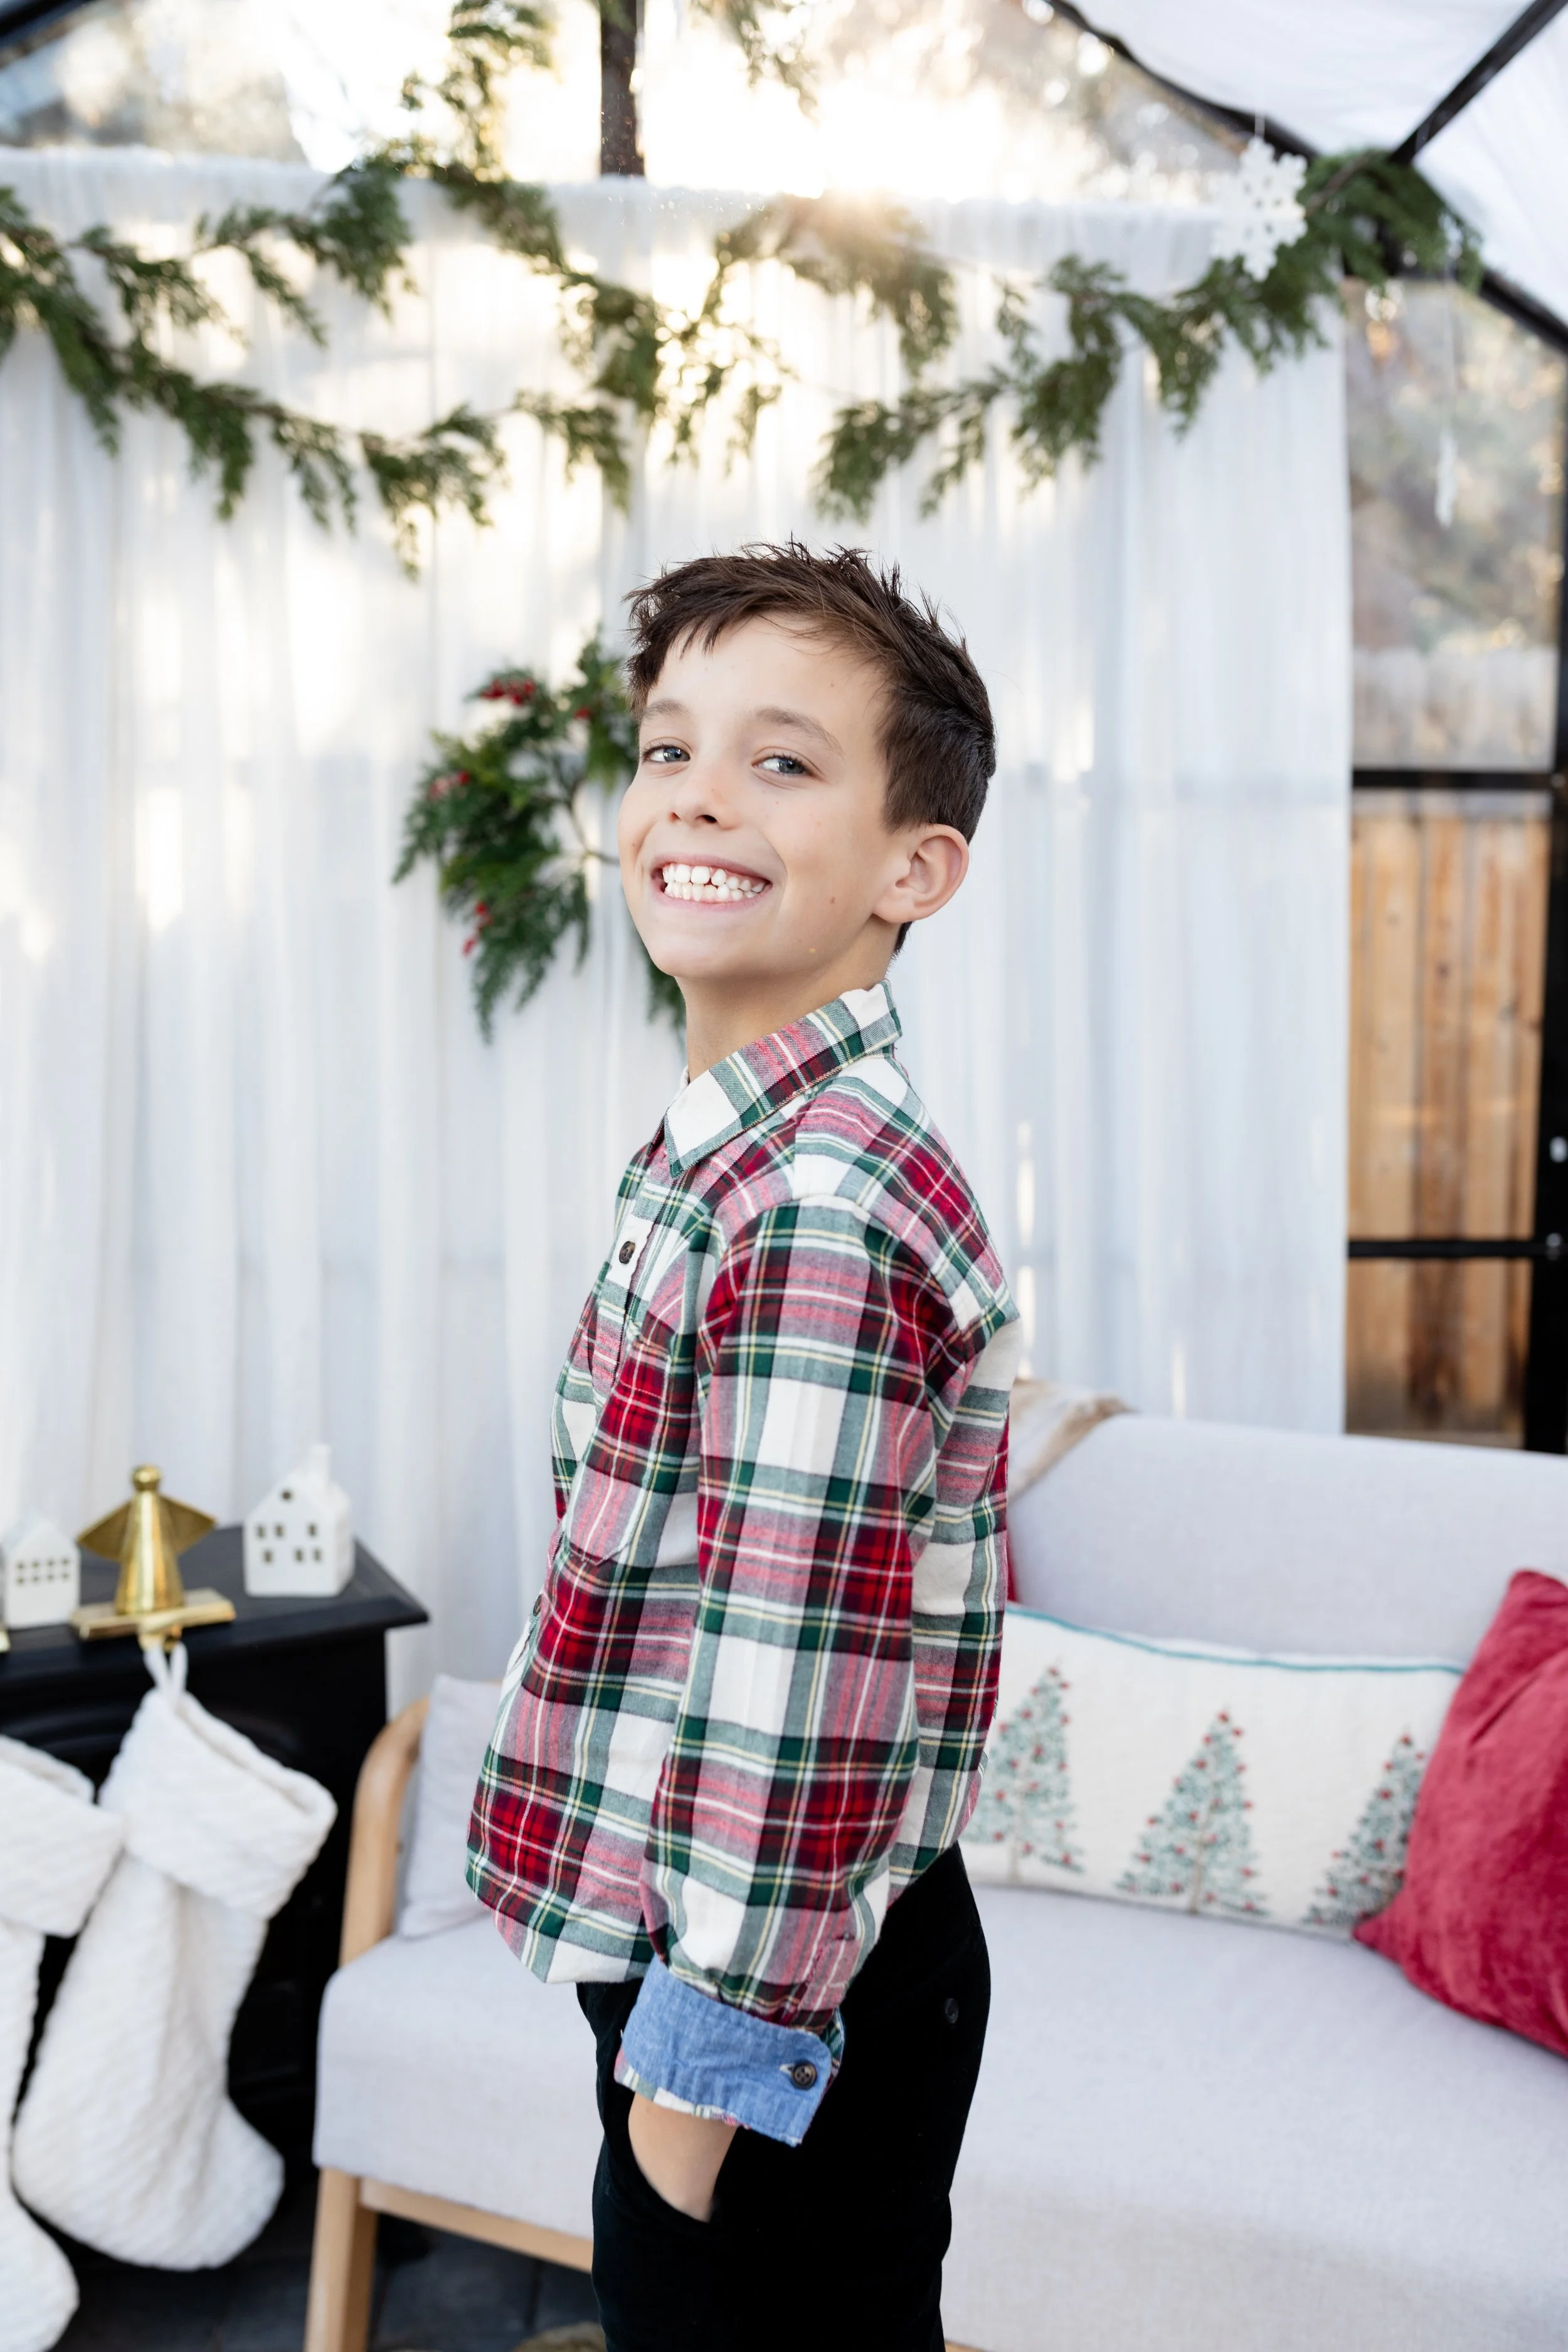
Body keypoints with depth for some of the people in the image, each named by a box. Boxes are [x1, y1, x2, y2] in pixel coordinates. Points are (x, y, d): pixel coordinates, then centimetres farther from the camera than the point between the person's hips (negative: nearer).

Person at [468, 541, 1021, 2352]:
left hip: (771, 1996, -9)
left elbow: (787, 1678, -26)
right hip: (724, 1950, 9)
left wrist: (702, 2066, -17)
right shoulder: (743, 1153, 6)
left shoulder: (814, 1210, -26)